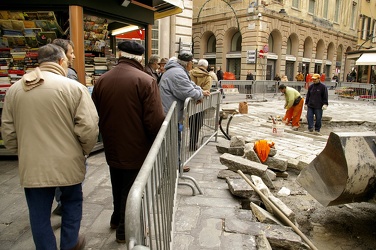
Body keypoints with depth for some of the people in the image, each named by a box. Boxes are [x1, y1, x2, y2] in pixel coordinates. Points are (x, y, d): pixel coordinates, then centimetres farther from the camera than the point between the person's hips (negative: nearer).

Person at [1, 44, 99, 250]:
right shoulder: (73, 87, -13)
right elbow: (88, 128, -17)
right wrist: (84, 151, 1)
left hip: (32, 165, 3)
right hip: (67, 162, -2)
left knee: (39, 214, 15)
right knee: (72, 203, 22)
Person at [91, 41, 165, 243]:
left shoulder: (102, 80, -1)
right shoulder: (146, 81, -19)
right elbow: (155, 121, -22)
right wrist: (156, 142, -3)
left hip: (112, 147, 6)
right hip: (135, 149, -5)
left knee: (117, 186, 26)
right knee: (131, 190, 14)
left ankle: (117, 218, 47)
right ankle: (125, 229, 31)